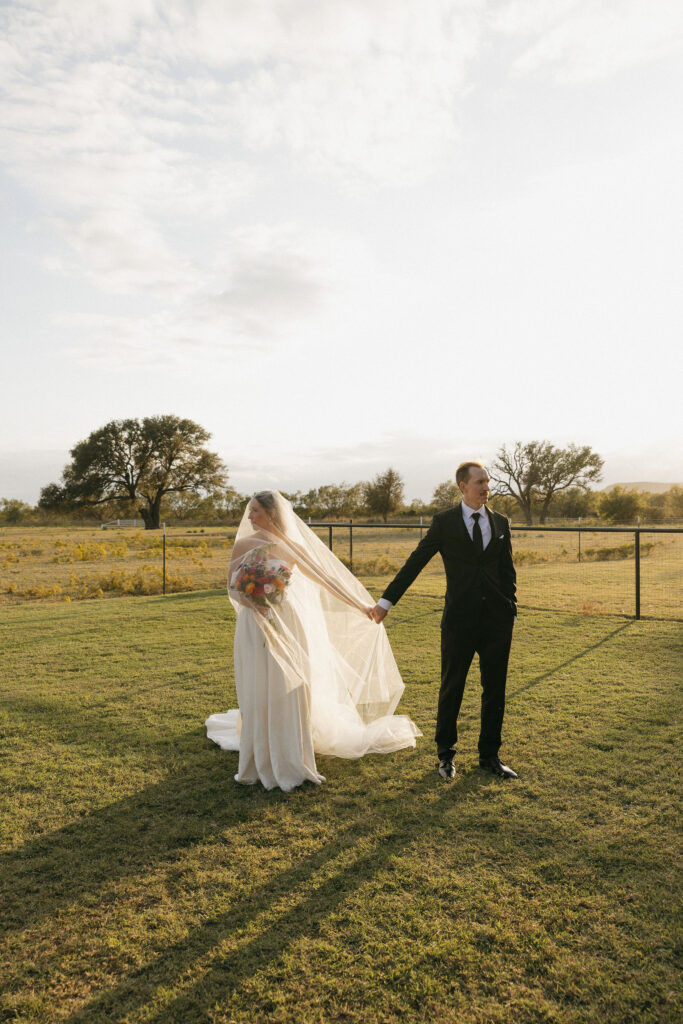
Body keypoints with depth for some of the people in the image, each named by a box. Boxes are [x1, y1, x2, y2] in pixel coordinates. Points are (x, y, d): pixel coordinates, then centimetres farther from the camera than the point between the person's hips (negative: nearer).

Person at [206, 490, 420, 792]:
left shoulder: (292, 546, -2)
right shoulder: (243, 545, 2)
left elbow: (326, 576, 2)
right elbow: (232, 586, 9)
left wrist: (361, 605, 3)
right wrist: (248, 594, -14)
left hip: (287, 626, -1)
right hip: (254, 629, 2)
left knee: (289, 693, 2)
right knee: (257, 695, 6)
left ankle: (292, 761, 17)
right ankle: (259, 761, 21)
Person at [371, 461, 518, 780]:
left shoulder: (500, 522, 8)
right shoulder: (444, 522, -2)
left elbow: (507, 570, 13)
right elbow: (415, 563, -2)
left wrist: (511, 610, 11)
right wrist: (386, 601, -3)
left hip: (497, 619, 3)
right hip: (460, 619, -3)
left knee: (495, 689, 11)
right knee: (452, 688, 7)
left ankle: (489, 755, 27)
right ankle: (445, 754, 26)